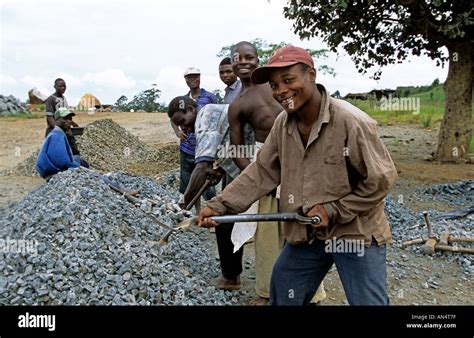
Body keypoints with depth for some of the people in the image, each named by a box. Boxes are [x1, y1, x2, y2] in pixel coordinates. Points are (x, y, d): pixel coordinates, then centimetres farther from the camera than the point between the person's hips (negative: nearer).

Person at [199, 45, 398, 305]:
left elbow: (380, 180, -15)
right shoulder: (283, 123, -3)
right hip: (305, 233, 6)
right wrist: (219, 205, -8)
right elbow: (261, 172, 0)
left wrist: (333, 211, -17)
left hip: (356, 233, -5)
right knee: (281, 297, 19)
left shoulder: (351, 122, -22)